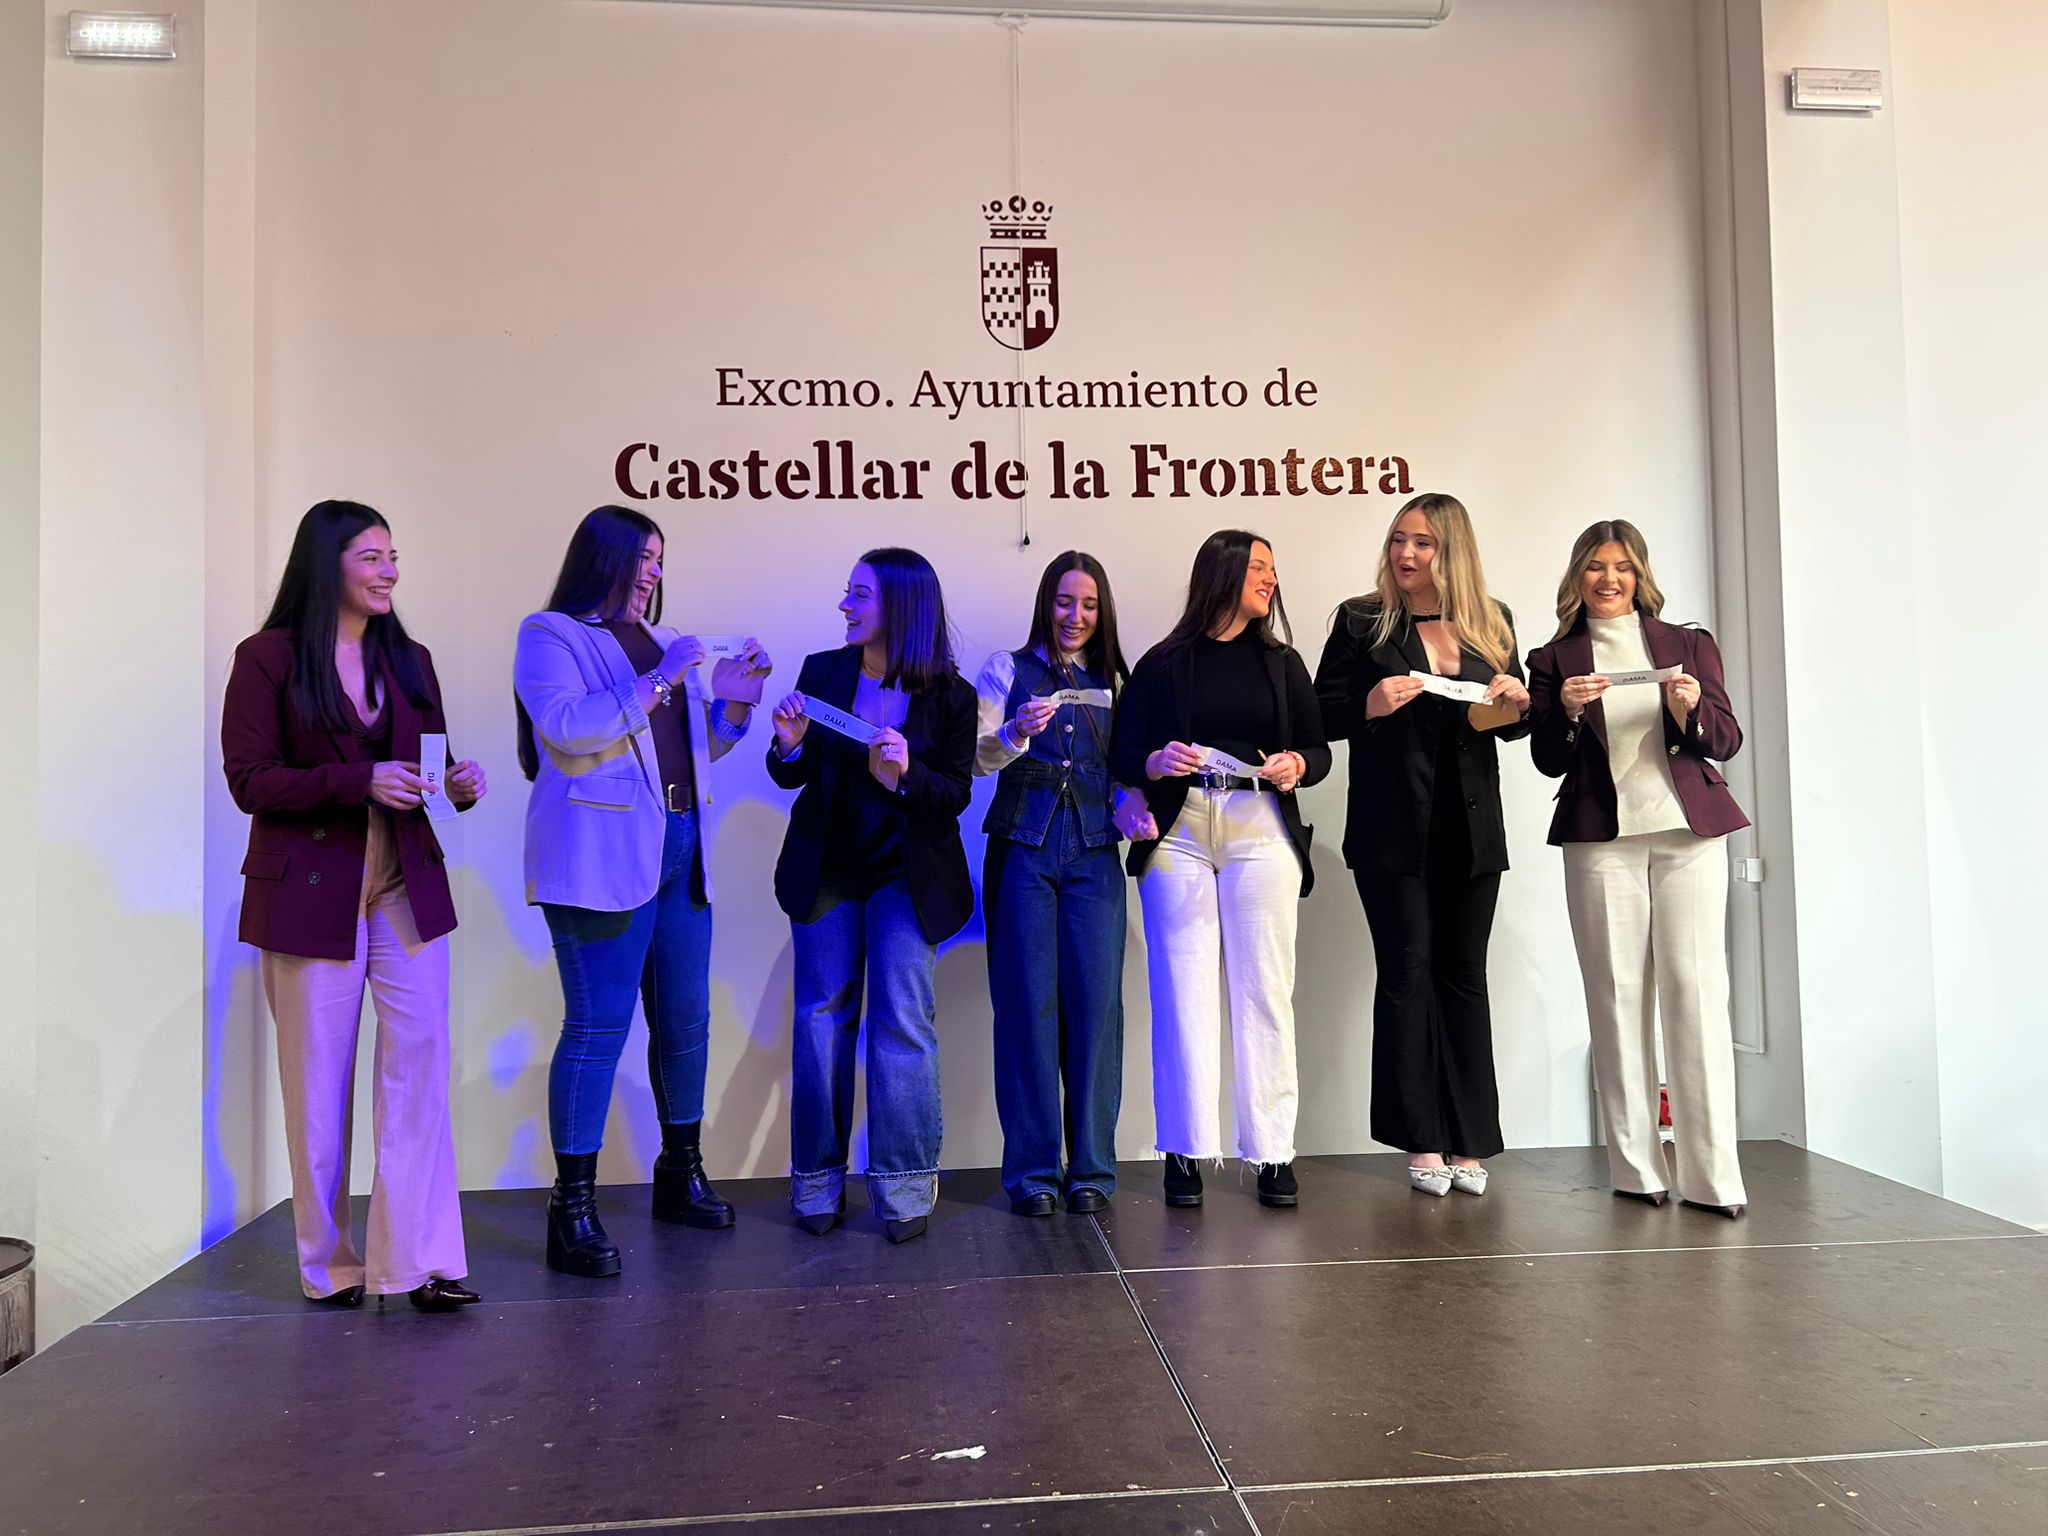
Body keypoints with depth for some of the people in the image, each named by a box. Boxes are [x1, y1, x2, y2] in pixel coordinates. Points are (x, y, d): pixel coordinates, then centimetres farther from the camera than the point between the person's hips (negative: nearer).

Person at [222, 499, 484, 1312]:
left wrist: (460, 784, -8)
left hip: (406, 892, 4)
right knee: (320, 1083, 7)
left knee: (420, 1063, -4)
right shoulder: (267, 660, -4)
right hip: (310, 898, -4)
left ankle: (420, 1258, 1)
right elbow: (249, 780, -9)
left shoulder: (409, 660, 11)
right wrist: (361, 781, -21)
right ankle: (329, 1262, 23)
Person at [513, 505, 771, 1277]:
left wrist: (733, 697, 9)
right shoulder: (551, 635, 1)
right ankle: (572, 1209, -2)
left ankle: (681, 1172, 23)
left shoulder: (663, 642, 21)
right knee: (598, 1026, -8)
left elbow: (699, 746, 26)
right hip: (599, 857, -7)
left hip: (678, 853, 7)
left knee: (686, 1018, 9)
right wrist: (658, 682, -15)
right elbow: (565, 728, -15)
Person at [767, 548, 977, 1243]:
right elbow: (790, 776, 6)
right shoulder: (822, 672, 0)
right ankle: (818, 1184, 17)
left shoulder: (949, 696, -7)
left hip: (907, 874, -2)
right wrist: (789, 745, -17)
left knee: (904, 1022, -4)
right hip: (827, 871, 2)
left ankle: (903, 1188, 7)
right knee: (822, 1017, 5)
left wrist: (903, 776, -25)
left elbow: (955, 794, -6)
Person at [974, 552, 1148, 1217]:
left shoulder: (1111, 681, 16)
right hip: (1022, 849, -2)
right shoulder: (1008, 669, 8)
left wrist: (1128, 804, -3)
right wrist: (1016, 734, -20)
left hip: (1093, 855, 2)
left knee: (1096, 1002, -3)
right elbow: (978, 757, 0)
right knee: (1027, 1002, -3)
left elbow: (1120, 772, 18)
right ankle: (1033, 1169, 6)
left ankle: (1091, 1167, 8)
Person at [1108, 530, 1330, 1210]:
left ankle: (1272, 1151, 5)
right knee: (1183, 992, -2)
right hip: (1178, 833, -1)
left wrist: (1297, 765, -6)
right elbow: (1122, 756, 5)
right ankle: (1186, 1151, 5)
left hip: (1261, 829, 2)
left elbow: (1318, 750, 15)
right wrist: (1156, 763, -16)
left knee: (1264, 990, -1)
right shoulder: (1162, 664, 7)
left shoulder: (1282, 662, 15)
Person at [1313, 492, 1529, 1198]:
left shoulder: (1492, 623, 11)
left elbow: (1512, 722, 17)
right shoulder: (1362, 620, 2)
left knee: (1463, 975, 7)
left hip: (1471, 829, 3)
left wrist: (1518, 702, -5)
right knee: (1407, 973, -2)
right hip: (1394, 829, -3)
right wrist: (1371, 703, -19)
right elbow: (1322, 712, 0)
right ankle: (1422, 1141, 7)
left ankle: (1470, 1142, 14)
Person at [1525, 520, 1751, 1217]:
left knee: (1696, 988, -6)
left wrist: (1690, 709, -12)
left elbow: (1726, 740, 9)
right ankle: (1636, 1167, 5)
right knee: (1617, 992, -1)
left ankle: (1712, 1173, -4)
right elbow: (1548, 760, 6)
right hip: (1600, 839, 0)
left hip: (1689, 829, 1)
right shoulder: (1555, 660, 11)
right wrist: (1567, 712, -13)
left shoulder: (1689, 645, 14)